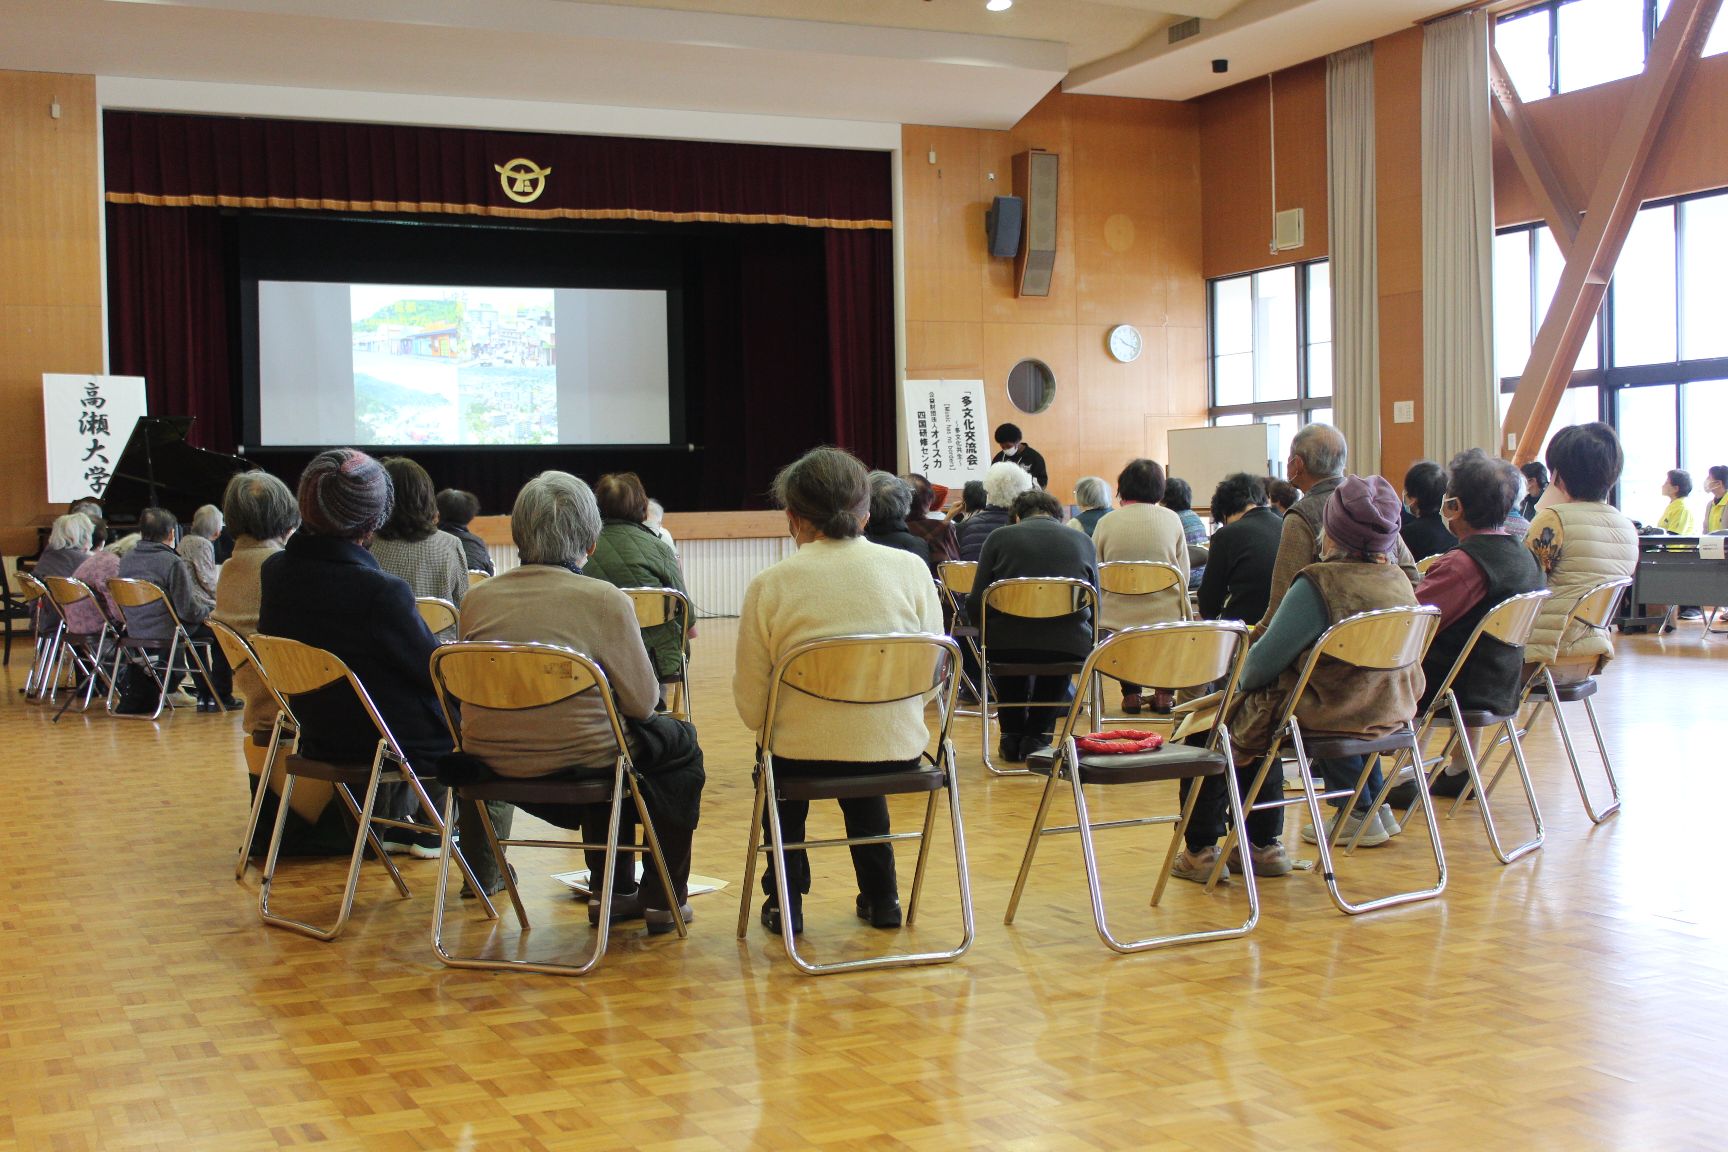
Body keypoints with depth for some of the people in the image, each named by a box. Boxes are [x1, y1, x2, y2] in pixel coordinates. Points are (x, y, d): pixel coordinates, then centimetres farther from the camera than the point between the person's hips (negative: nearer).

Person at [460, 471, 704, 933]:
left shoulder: (478, 598, 0)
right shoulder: (601, 599, -16)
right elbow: (642, 701, -8)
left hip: (489, 759, 6)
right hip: (573, 761, -6)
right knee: (680, 742, 23)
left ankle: (613, 890, 38)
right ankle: (663, 899, 28)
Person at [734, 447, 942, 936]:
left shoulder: (769, 584, -7)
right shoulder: (910, 568, -2)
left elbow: (751, 706, -5)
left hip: (804, 755, -2)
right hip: (899, 752, 2)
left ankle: (785, 901, 32)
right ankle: (880, 896, 37)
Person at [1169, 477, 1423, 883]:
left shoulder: (1320, 583, -22)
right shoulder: (1399, 582, 1)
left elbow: (1265, 662, -18)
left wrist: (1243, 679, 5)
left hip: (1321, 718, -8)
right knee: (1255, 712, 28)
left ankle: (1200, 850, 21)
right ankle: (1265, 848, 32)